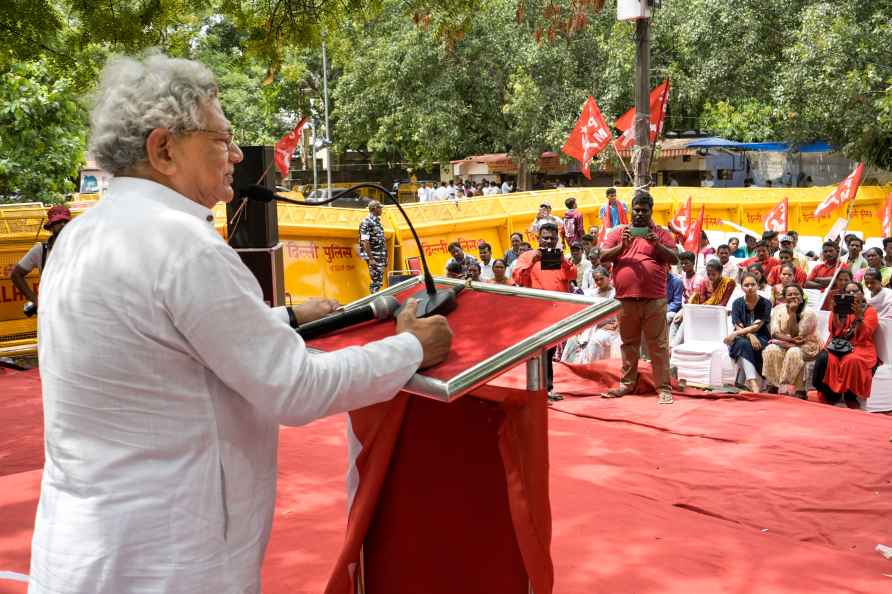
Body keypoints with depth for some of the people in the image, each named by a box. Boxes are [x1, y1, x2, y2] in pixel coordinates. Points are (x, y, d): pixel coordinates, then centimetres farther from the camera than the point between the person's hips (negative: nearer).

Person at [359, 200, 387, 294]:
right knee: (375, 281, -6)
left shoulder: (378, 222, 15)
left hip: (380, 258, 9)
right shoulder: (366, 222, -13)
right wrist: (371, 259, -22)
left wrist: (385, 257, 18)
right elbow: (365, 242, -19)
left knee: (379, 282, 11)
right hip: (373, 257, -9)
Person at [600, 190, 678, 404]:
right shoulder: (618, 232, 11)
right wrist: (622, 246, -13)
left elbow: (674, 258, -2)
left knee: (658, 345, 0)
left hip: (654, 300, -2)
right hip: (625, 299, 2)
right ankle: (627, 383, 24)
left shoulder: (661, 233, 7)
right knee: (629, 344, 13)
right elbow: (603, 257, 3)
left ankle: (663, 388, 3)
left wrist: (656, 244, -17)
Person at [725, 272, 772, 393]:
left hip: (760, 339, -1)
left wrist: (736, 333, -20)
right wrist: (749, 335, -24)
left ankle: (747, 381, -25)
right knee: (743, 344, -35)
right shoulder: (737, 303, 6)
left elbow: (757, 326, -10)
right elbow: (738, 327, -3)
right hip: (741, 338, 1)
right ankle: (753, 382, -45)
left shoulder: (765, 303, 0)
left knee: (745, 346, -35)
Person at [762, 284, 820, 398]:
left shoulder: (808, 313, -12)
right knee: (771, 350, -28)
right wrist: (790, 339, -27)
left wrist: (792, 312, -24)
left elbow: (795, 335, -19)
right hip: (784, 344, 3)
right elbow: (774, 332, -9)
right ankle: (772, 386, -21)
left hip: (806, 346, -3)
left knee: (794, 352, -36)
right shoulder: (778, 309, -1)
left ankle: (799, 390, -27)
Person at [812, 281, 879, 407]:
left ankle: (851, 399, -23)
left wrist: (858, 315, -21)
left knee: (852, 361, -38)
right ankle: (830, 397, -19)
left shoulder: (870, 311, 7)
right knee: (824, 358, -31)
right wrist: (835, 312, -12)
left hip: (860, 347, -3)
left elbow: (863, 335, -9)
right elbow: (835, 331, 1)